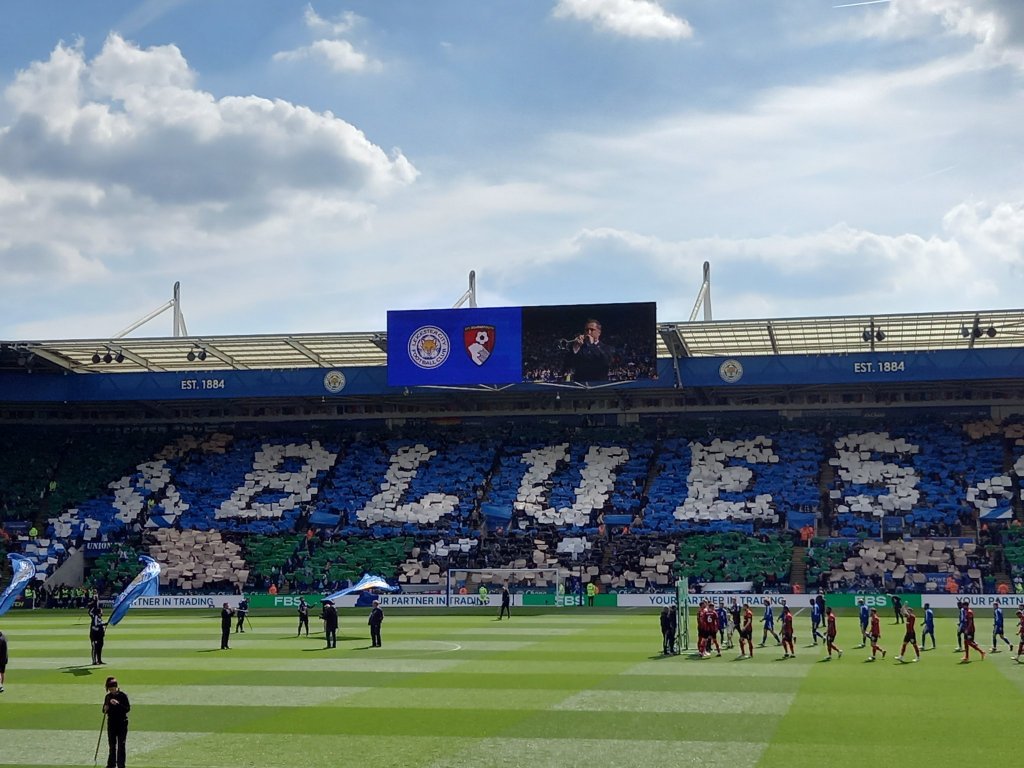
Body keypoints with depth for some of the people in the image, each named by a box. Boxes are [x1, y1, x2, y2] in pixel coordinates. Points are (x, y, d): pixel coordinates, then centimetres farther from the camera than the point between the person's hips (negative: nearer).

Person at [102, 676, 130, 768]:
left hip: (122, 723, -5)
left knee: (121, 746, -2)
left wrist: (118, 704, -26)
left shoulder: (123, 695, -8)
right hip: (111, 723, 5)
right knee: (112, 745, 12)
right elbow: (104, 710, 14)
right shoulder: (108, 696, 6)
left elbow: (128, 709, -14)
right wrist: (105, 710, -10)